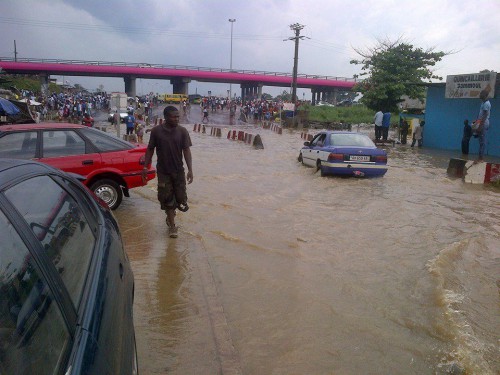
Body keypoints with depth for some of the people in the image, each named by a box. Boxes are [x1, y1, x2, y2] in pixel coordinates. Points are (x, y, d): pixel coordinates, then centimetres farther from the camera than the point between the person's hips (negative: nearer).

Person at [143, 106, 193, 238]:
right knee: (167, 198, 3)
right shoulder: (156, 131, -7)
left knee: (180, 197, 5)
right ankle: (172, 225, 17)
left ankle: (170, 215, 37)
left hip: (179, 170, 1)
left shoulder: (182, 131, -6)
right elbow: (150, 149, 2)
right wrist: (145, 167, 1)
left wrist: (190, 170, -14)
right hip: (163, 171, -1)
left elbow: (186, 150, -6)